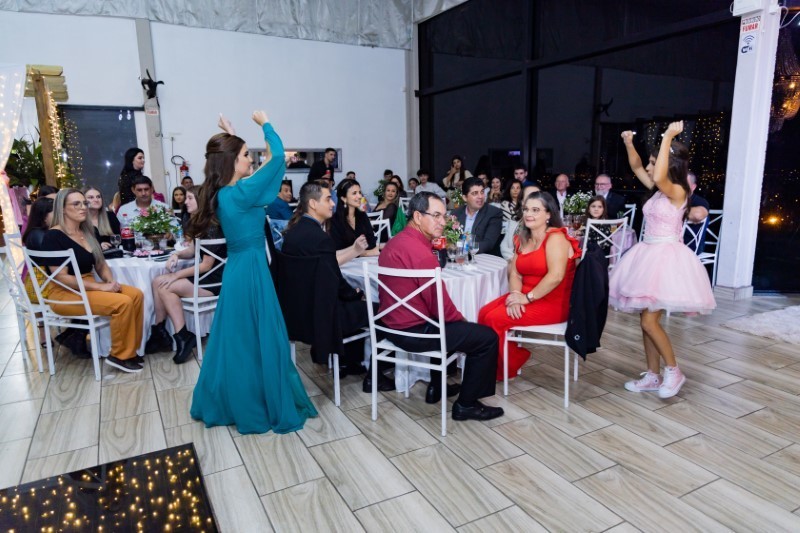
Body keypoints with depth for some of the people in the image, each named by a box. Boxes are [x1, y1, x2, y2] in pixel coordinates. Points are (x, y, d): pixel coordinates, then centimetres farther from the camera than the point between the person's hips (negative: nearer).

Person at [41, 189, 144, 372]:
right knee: (123, 303, -26)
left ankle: (130, 349, -4)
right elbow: (61, 277, -19)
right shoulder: (54, 236, -13)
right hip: (65, 293, -8)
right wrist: (101, 287, -22)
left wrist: (111, 281, -9)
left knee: (136, 294, -13)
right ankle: (119, 355, -10)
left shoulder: (87, 232, 10)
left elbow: (101, 264, 13)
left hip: (89, 287, 8)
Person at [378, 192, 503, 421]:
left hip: (392, 323, 10)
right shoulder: (421, 253, -25)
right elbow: (440, 306, -20)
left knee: (451, 324, 34)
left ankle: (436, 387, 38)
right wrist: (461, 319, 2)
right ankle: (466, 404, 11)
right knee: (487, 337, -2)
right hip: (413, 331, -10)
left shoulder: (395, 242, 6)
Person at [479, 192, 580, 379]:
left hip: (552, 302, -7)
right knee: (485, 313, -13)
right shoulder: (523, 239, 13)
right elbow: (515, 273, 6)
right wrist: (515, 295, -14)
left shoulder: (555, 238, -12)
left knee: (496, 319, -19)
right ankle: (494, 363, 1)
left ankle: (506, 368, 4)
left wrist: (527, 297, -21)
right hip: (526, 297, 8)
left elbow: (556, 276, -25)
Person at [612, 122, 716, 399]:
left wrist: (668, 137, -30)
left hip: (665, 257, -9)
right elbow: (636, 168, 20)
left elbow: (658, 177, -35)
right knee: (647, 320, 11)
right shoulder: (658, 190, 9)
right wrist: (629, 144, 5)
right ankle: (653, 376, 21)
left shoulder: (677, 191, -14)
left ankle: (673, 371, 9)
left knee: (649, 321, -11)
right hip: (648, 254, 9)